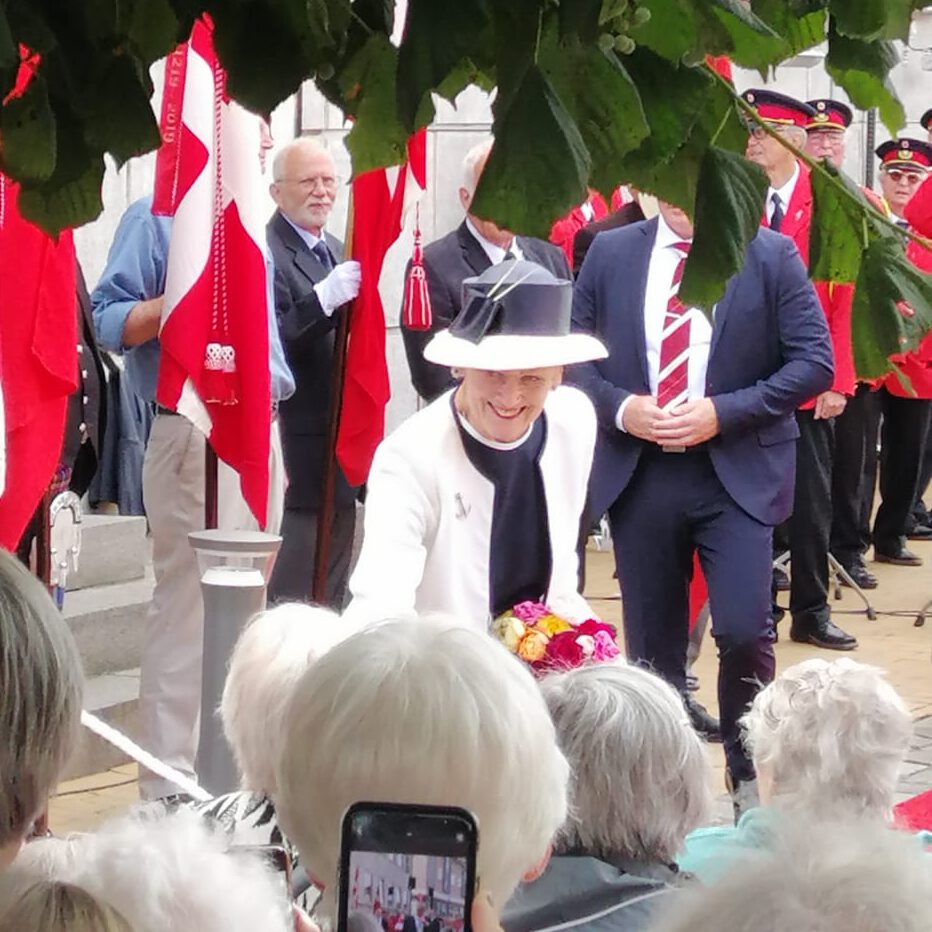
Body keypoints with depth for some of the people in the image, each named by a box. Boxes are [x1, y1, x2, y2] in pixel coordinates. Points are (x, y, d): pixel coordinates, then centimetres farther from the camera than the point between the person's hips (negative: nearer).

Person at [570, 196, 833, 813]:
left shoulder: (771, 256, -1)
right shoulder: (610, 253, 6)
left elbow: (814, 362, -5)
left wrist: (724, 412, -14)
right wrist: (620, 408, -10)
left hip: (738, 475, -2)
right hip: (637, 476, 3)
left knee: (744, 632, -13)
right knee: (652, 644, 8)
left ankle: (748, 775, 9)